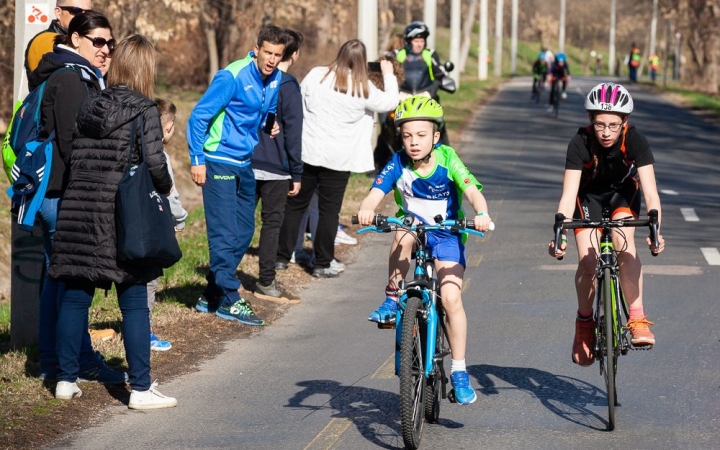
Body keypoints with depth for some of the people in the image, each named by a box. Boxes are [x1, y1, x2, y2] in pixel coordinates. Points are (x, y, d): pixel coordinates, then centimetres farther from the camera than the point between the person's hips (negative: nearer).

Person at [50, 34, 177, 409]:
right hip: (121, 214, -5)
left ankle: (66, 380, 17)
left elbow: (73, 160, 9)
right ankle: (141, 388, 2)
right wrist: (165, 188, 4)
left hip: (77, 210, 5)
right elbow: (154, 163, -13)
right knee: (134, 304, 0)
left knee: (75, 297, 11)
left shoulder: (88, 107, 10)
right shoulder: (143, 109, -6)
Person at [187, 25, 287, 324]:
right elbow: (199, 116, -15)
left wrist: (272, 124, 9)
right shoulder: (233, 77, -18)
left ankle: (211, 295, 20)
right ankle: (228, 300, -1)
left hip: (245, 165, 8)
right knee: (224, 233, -7)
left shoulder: (276, 80, 4)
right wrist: (197, 160, -16)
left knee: (244, 232, 10)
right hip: (219, 162, -8)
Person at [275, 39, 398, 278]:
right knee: (329, 210, 6)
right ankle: (322, 264, 8)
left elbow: (298, 103, 6)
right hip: (339, 159, -2)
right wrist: (389, 75, 21)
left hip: (306, 152, 2)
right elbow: (390, 102, 6)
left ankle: (282, 256, 17)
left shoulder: (316, 75, -3)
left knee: (295, 205, 12)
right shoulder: (363, 88, -8)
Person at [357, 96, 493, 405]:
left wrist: (482, 214, -50)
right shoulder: (398, 164, -13)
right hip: (413, 227, 1)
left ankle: (459, 372, -7)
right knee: (404, 236, -37)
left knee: (451, 297, -18)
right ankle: (392, 300, -18)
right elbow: (376, 193, -24)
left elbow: (472, 191, -29)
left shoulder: (447, 159, -17)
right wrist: (367, 209, -48)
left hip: (446, 236, -1)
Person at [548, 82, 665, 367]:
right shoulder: (581, 143, -31)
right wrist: (560, 234, -49)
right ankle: (584, 322, 7)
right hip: (589, 195, 0)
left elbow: (651, 193, -34)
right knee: (587, 261, -18)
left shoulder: (635, 141, -30)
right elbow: (569, 194, -35)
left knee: (623, 242, -29)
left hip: (623, 192, 0)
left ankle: (637, 317, -22)